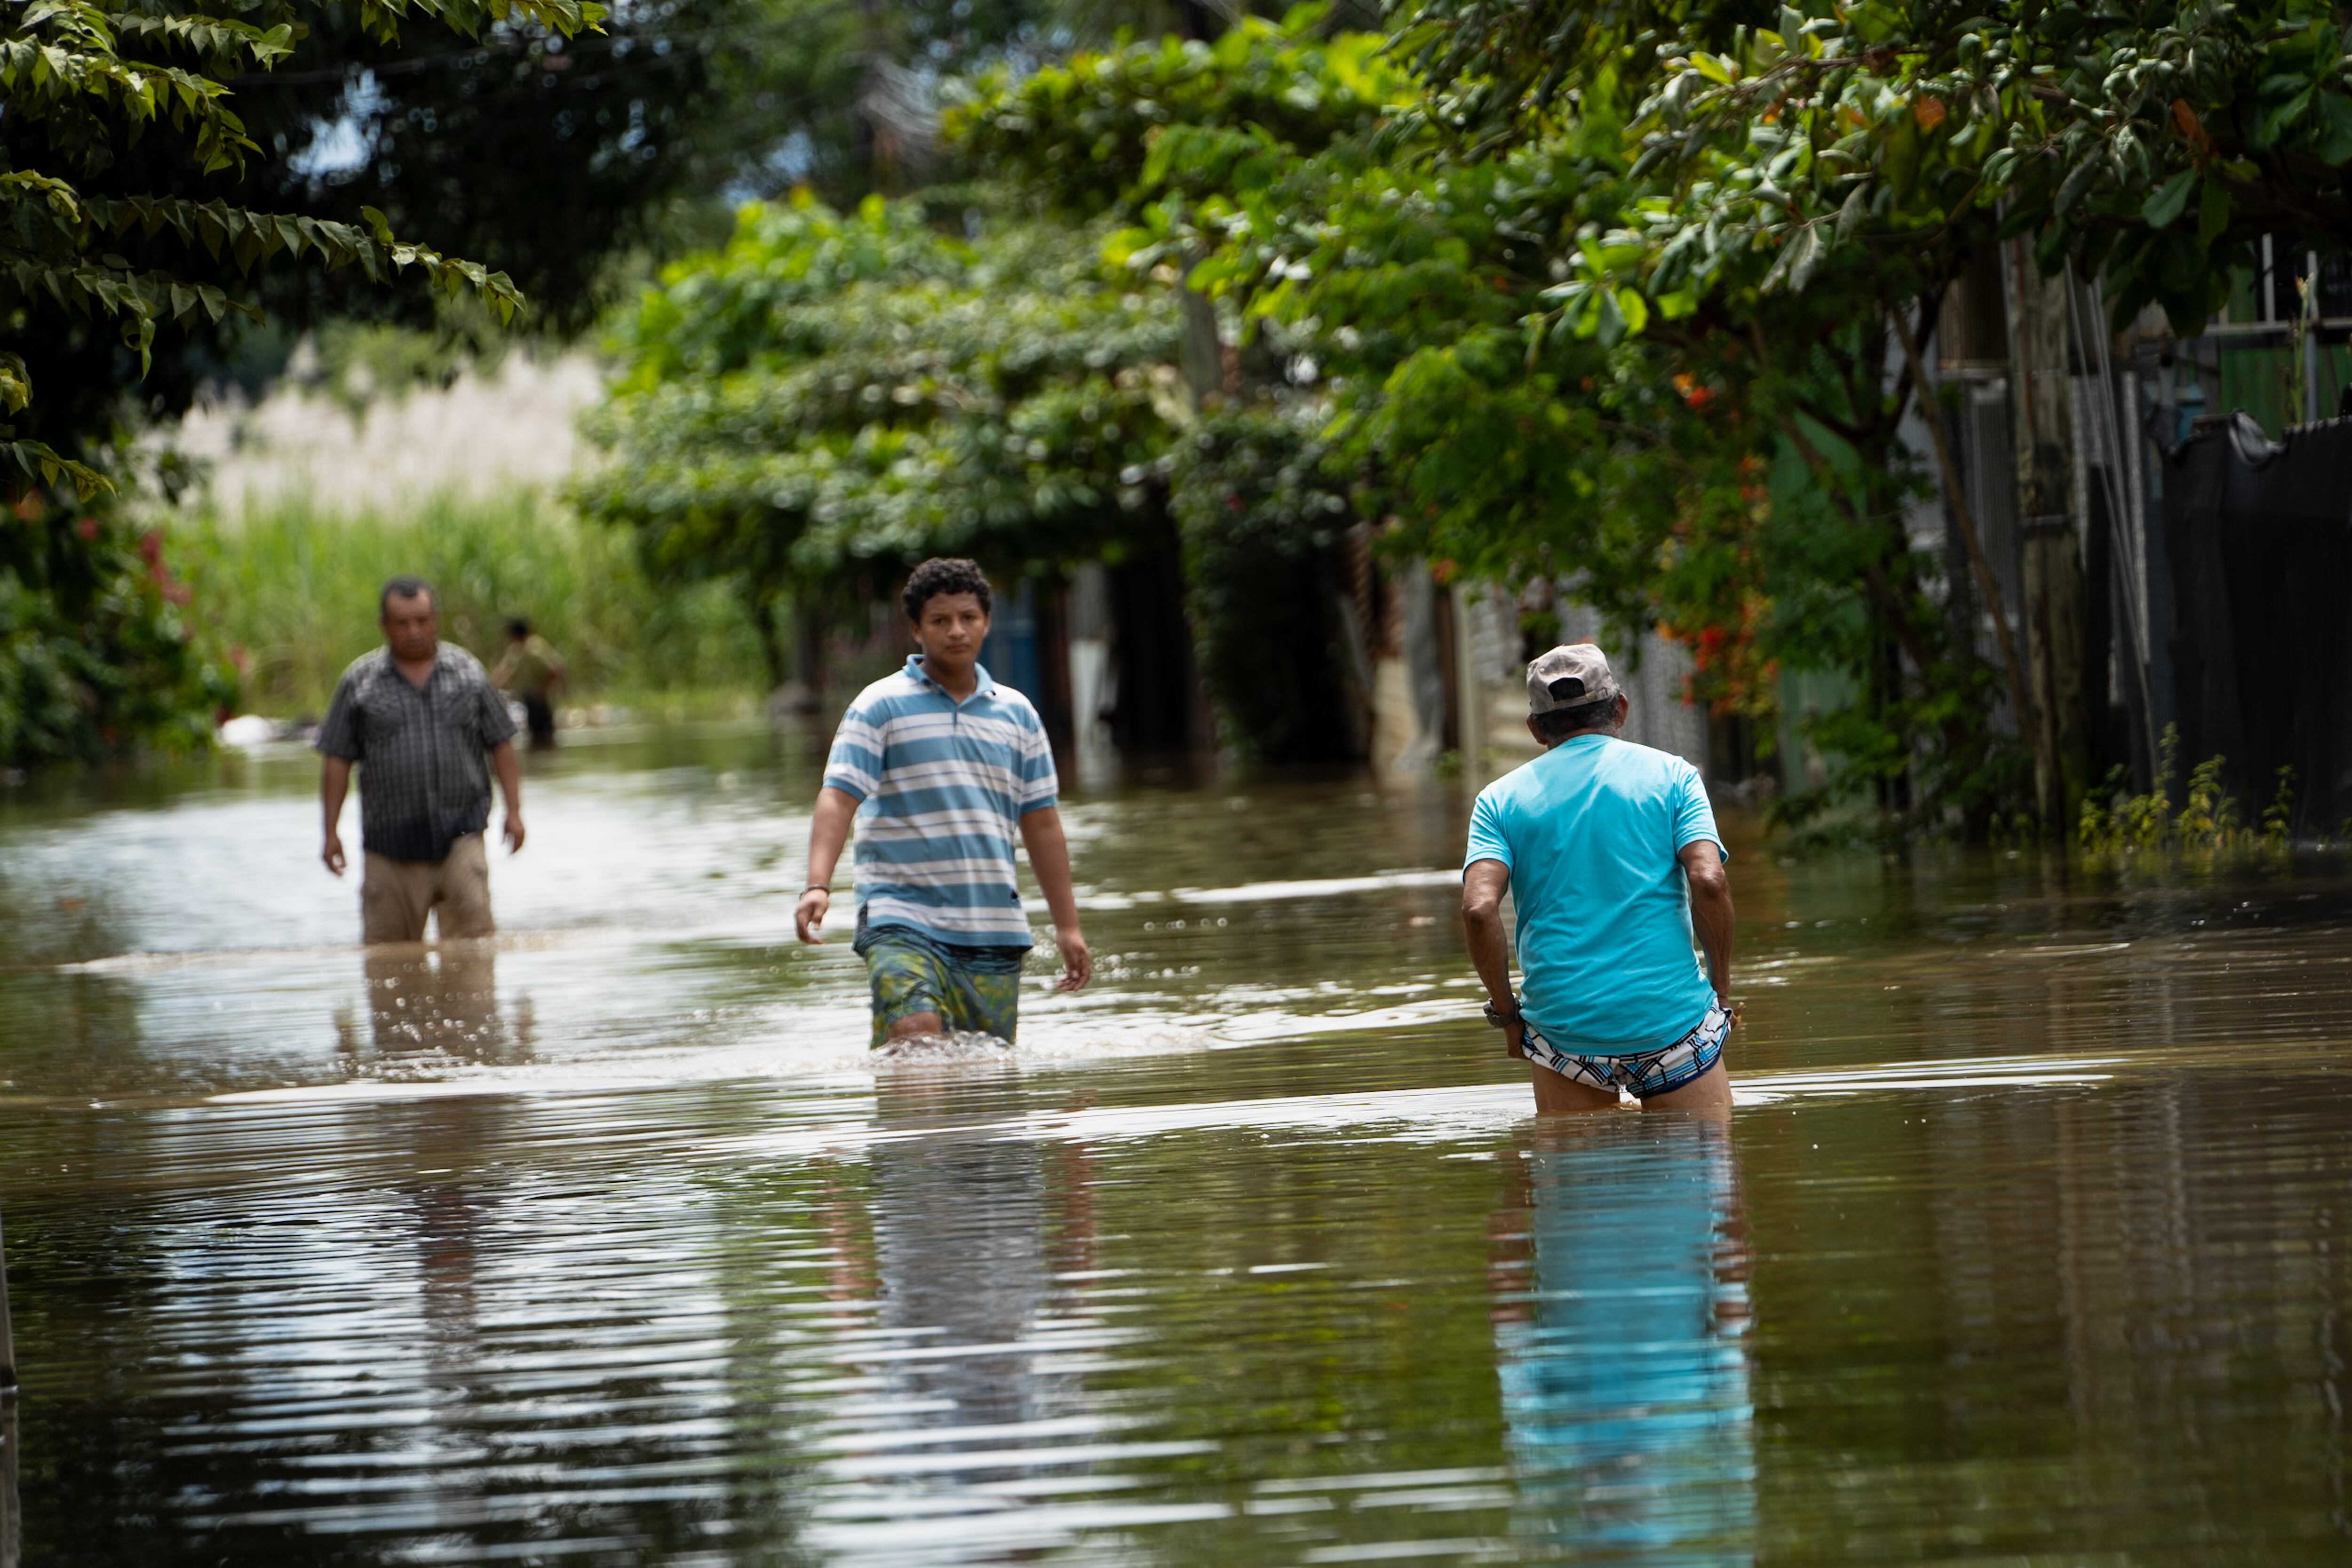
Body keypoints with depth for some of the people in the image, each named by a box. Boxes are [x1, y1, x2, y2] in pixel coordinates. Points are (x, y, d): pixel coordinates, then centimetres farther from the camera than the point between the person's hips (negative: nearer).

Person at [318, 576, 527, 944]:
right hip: (391, 842, 0)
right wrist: (332, 832, 1)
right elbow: (338, 761, 5)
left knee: (472, 934, -13)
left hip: (459, 834, 0)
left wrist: (513, 810, 4)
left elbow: (500, 745, 12)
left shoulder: (469, 672, 8)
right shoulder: (359, 682, 5)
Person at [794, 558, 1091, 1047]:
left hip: (994, 931, 4)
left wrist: (1068, 926, 16)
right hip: (903, 919, -4)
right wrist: (818, 886, -24)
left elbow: (1041, 823, 18)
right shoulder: (881, 706, 1)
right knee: (916, 1035, -27)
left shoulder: (1016, 713, 15)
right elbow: (838, 799, -8)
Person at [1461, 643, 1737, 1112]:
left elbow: (1479, 909, -7)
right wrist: (1721, 992, 1)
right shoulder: (1670, 775, 4)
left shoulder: (1501, 799, 6)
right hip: (1674, 1017, -1)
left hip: (1564, 1032, 1)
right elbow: (1709, 881, -9)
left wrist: (1506, 1013, 4)